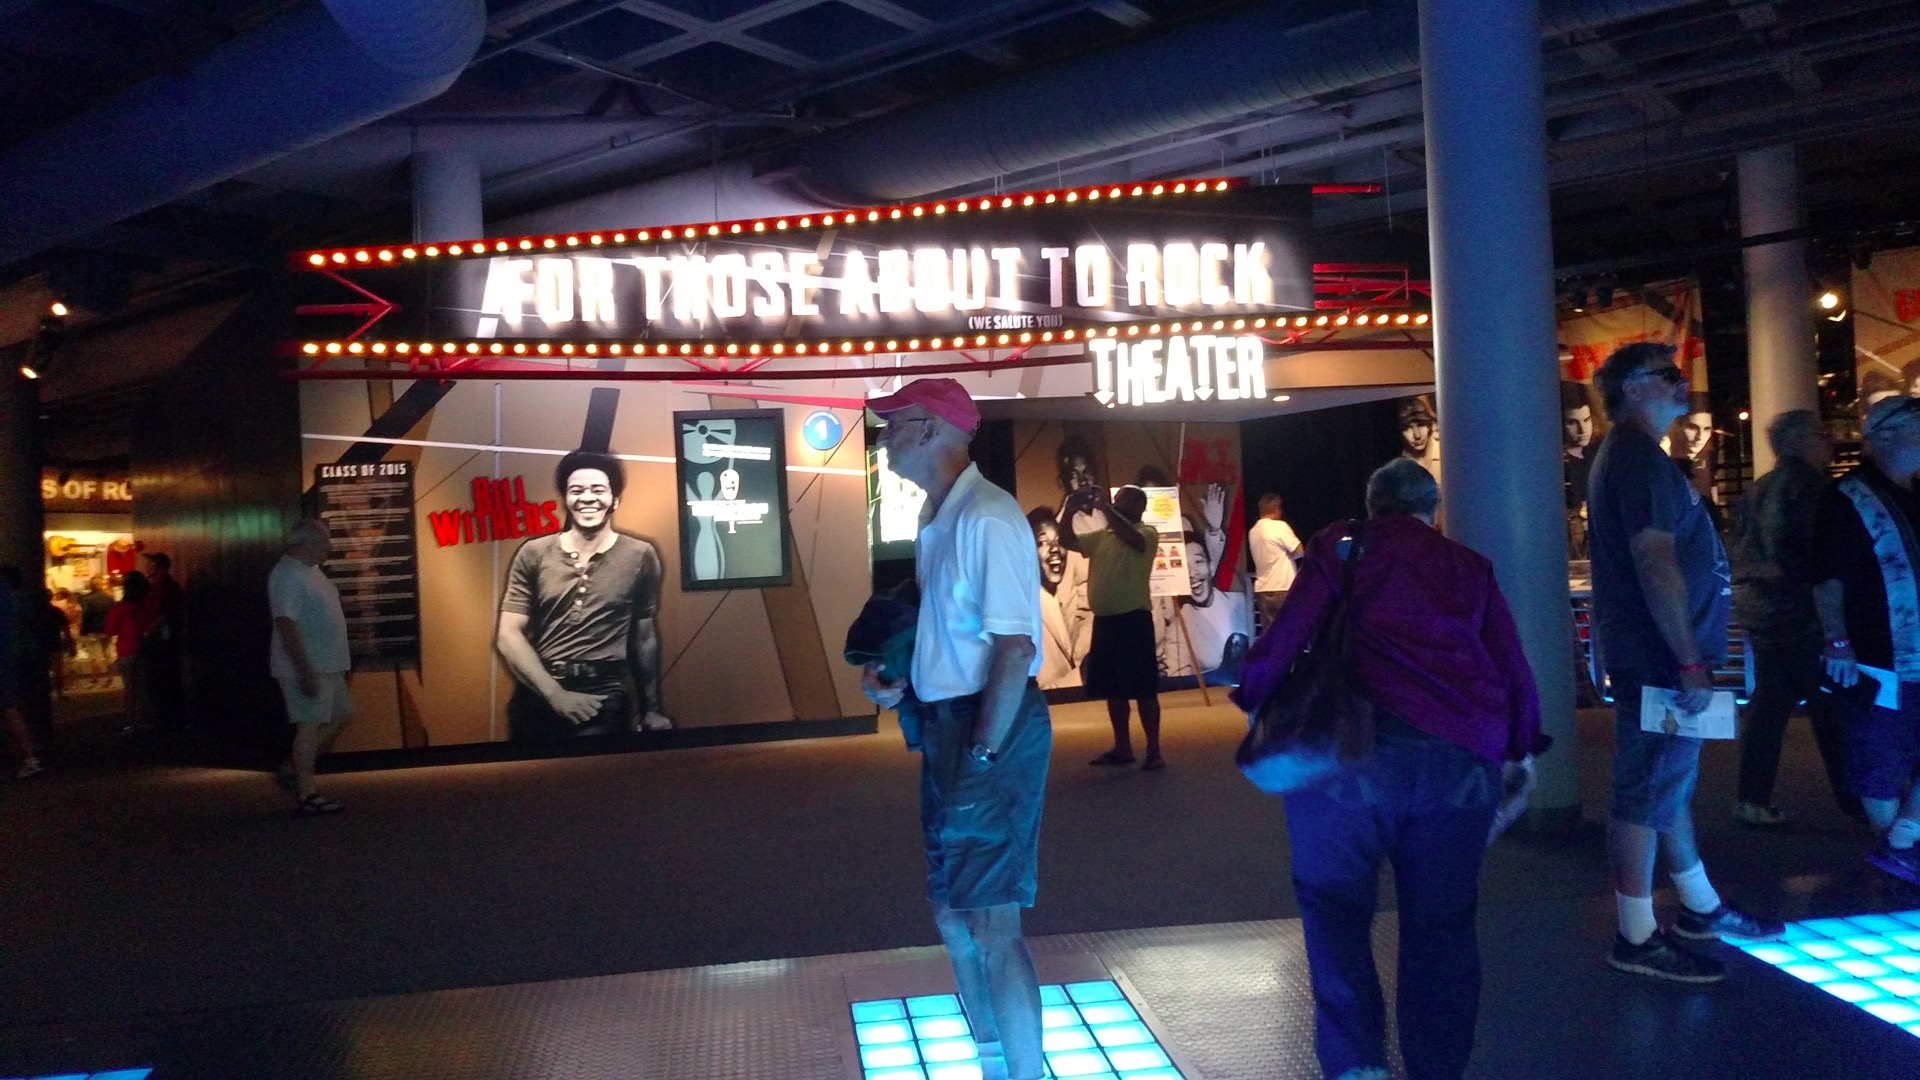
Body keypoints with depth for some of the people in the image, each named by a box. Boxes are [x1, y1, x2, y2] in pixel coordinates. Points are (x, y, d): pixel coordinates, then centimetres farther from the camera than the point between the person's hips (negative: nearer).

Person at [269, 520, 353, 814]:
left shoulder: (311, 570, 14)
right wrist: (305, 669, -28)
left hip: (327, 666, 10)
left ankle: (293, 770, 23)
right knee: (310, 725, -5)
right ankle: (306, 795, 2)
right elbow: (286, 624, -24)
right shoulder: (287, 575, -17)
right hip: (307, 668, -10)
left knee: (341, 715, 15)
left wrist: (339, 663, 23)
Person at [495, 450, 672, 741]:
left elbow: (645, 638, 8)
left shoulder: (640, 556, 1)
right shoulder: (533, 555, 2)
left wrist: (652, 708, 11)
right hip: (537, 695, 2)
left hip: (605, 698, -1)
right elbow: (508, 635, -2)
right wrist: (556, 693, -11)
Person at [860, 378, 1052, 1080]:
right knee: (952, 914, 20)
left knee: (991, 924, -3)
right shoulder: (935, 518, 11)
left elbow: (1014, 648, -23)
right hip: (947, 725, 10)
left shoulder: (985, 519, -19)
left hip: (991, 730, -10)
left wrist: (984, 755, -20)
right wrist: (892, 678, 10)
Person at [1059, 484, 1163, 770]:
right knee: (1112, 688, 12)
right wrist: (1070, 508, -2)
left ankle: (1154, 751, 0)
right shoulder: (1101, 537, 15)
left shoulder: (1147, 533, -4)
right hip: (1104, 619, 7)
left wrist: (1102, 505, -23)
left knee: (1143, 687, -5)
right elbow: (1067, 541, 12)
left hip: (1133, 618, -7)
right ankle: (1122, 748, 22)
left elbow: (1129, 536, -26)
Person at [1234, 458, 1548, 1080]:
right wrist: (1522, 748, 31)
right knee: (1441, 922, 13)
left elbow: (1285, 638, 1)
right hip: (1461, 759, 3)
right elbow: (1513, 666, 18)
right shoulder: (1469, 567, 20)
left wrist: (1256, 702, 15)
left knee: (1334, 906, 7)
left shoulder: (1340, 549, 12)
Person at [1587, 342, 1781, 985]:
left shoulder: (1632, 455, 17)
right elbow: (1656, 563, -24)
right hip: (1660, 660, -11)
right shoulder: (1638, 458, -16)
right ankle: (1637, 939, 3)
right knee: (1646, 796, -4)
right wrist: (1690, 663, -24)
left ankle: (1701, 909, 33)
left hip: (1658, 658, 11)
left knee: (1672, 785, 19)